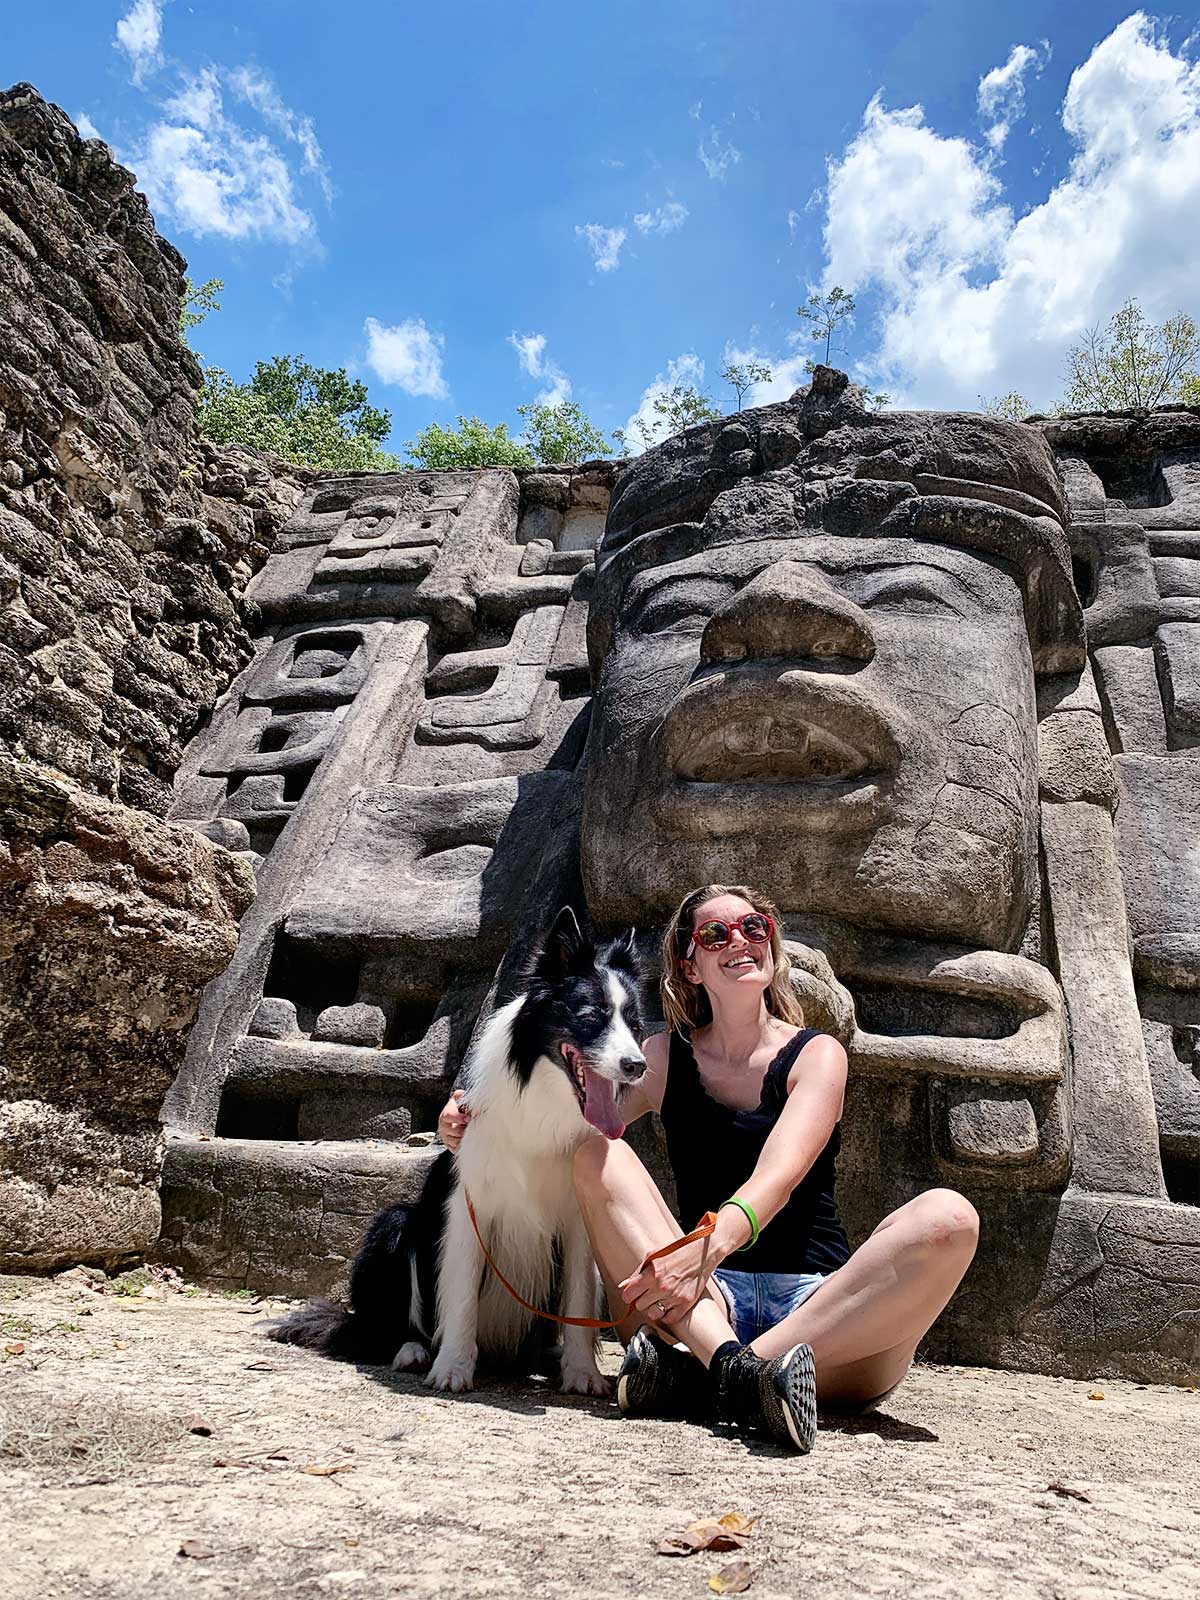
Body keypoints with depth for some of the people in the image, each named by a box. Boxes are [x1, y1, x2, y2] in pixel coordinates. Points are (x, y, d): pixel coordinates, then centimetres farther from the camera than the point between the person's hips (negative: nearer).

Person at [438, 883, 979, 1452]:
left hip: (820, 1303, -1)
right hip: (704, 1302, 1)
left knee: (948, 1216, -28)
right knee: (598, 1153, -17)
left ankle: (702, 1378, -36)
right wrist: (473, 1124, -16)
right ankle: (732, 1363, -38)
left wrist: (707, 1249, -34)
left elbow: (777, 1178, -15)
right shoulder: (665, 1057, 10)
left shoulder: (816, 1054, 2)